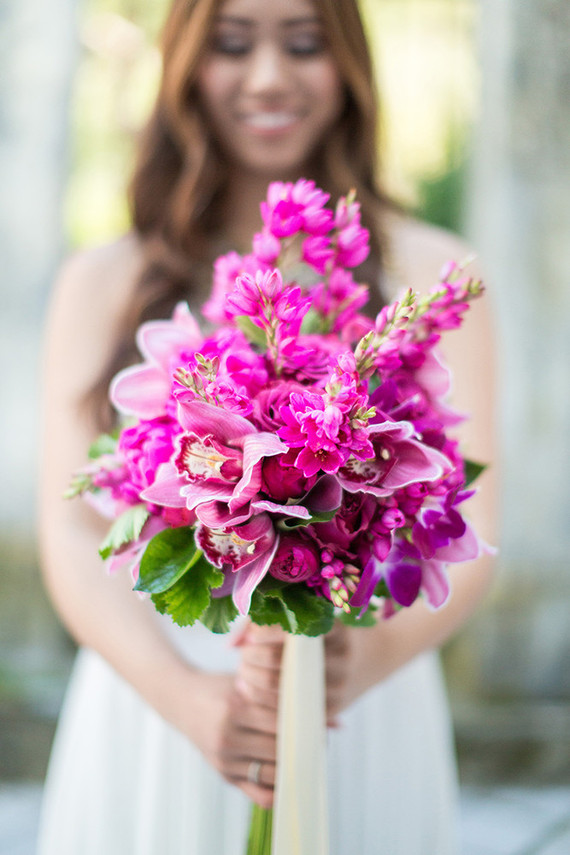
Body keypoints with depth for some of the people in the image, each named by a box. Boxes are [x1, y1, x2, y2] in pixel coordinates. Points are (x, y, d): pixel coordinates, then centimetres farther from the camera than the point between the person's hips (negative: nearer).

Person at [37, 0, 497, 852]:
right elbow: (73, 539, -4)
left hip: (366, 731, 0)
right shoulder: (102, 283, 3)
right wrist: (189, 697, -21)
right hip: (147, 726, 1)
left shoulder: (431, 272, 1)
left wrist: (363, 656, -25)